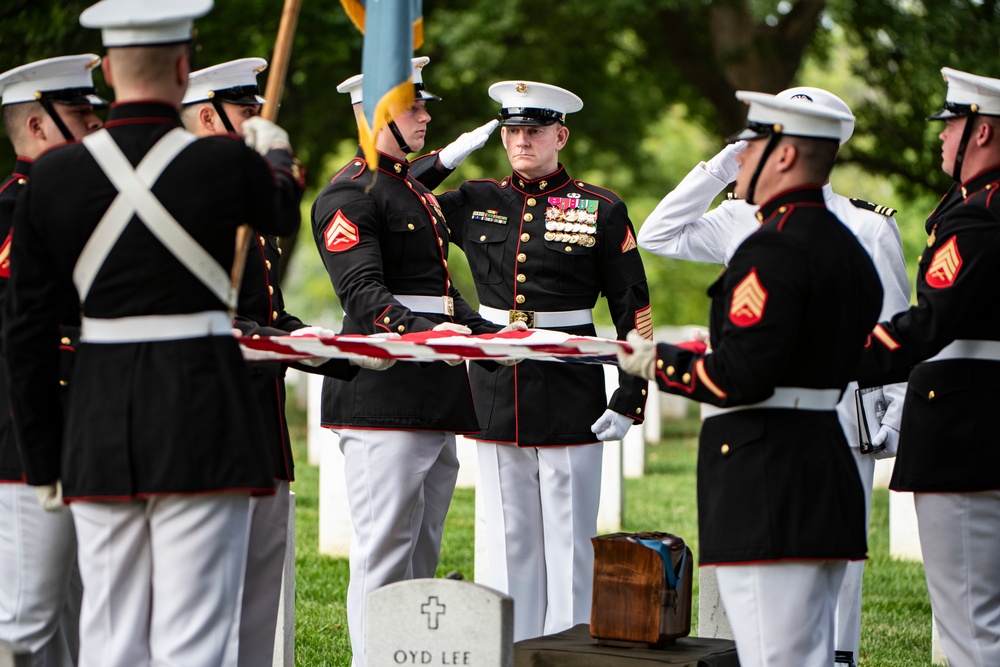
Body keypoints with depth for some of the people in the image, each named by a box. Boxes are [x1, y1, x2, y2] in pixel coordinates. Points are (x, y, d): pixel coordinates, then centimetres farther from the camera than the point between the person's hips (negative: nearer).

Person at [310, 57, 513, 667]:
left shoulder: (418, 194, 24)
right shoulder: (351, 194, -6)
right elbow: (363, 291, -18)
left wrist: (495, 335, 16)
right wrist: (424, 333, -32)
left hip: (436, 404, 9)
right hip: (383, 400, -9)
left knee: (422, 556, 9)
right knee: (385, 554, -10)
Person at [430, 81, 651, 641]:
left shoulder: (602, 210, -1)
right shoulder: (476, 202, 8)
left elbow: (635, 314, 0)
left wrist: (628, 401, -6)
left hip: (570, 399, -3)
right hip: (496, 397, 3)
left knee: (568, 545, 1)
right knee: (508, 542, 9)